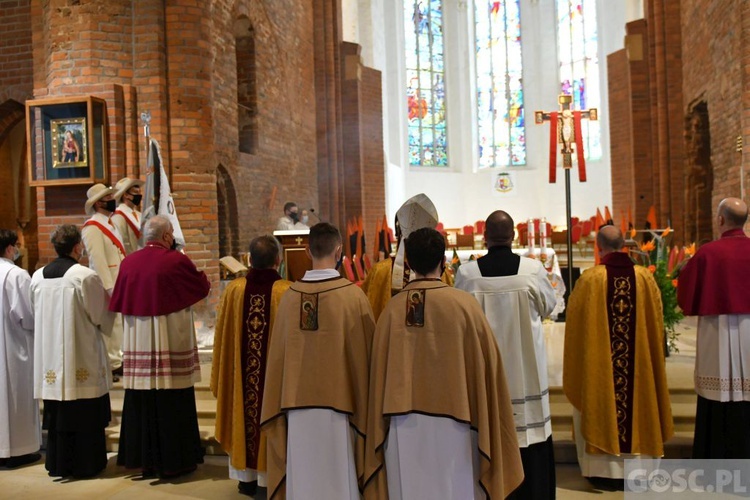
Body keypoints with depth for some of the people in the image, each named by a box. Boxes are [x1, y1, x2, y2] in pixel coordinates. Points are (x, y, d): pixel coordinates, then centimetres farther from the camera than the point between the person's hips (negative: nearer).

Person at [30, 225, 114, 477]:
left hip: (49, 357, 6)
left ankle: (58, 463, 24)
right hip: (82, 357, -5)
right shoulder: (86, 276, -16)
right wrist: (109, 296, 11)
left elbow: (35, 314, 13)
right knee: (85, 413, 5)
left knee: (57, 414, 15)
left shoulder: (38, 276, 2)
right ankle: (86, 464, 13)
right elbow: (101, 315, -8)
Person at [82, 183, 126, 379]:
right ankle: (107, 366, 6)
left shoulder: (110, 223, 15)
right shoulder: (92, 227, -14)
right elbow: (97, 260, -21)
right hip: (107, 284, -9)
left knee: (119, 323, 15)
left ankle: (116, 361, 25)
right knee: (108, 325, -3)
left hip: (120, 282, 9)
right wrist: (110, 287, -24)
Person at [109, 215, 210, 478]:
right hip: (171, 344, -5)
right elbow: (203, 287, 1)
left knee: (142, 404, 12)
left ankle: (145, 460, 23)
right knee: (173, 404, 5)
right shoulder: (177, 261, -11)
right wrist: (200, 274, 21)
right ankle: (173, 461, 14)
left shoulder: (128, 263, 2)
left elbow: (119, 303, 10)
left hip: (138, 345, 5)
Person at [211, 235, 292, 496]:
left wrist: (222, 377, 16)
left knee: (246, 411, 17)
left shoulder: (234, 289, -7)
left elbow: (222, 337, 2)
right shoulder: (288, 292, -16)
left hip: (241, 374, 3)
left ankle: (247, 477, 28)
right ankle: (270, 475, 21)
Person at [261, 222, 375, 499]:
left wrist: (284, 406, 15)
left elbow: (277, 354, 2)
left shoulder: (290, 296, -4)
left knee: (302, 478, 14)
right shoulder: (353, 296, -11)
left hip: (297, 406, 3)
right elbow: (368, 352, -4)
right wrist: (365, 408, 9)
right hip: (339, 403, -3)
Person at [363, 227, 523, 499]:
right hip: (452, 425, -2)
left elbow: (380, 373, 1)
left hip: (404, 429, 2)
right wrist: (484, 423, 11)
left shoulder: (392, 309, -4)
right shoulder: (463, 305, -9)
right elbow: (485, 365, -3)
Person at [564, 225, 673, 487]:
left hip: (598, 361, -3)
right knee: (636, 405, 16)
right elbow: (656, 321, 5)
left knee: (601, 407, 10)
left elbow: (575, 320, -4)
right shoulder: (645, 277, -4)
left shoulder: (590, 279, -14)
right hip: (638, 362, 3)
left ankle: (605, 471, 15)